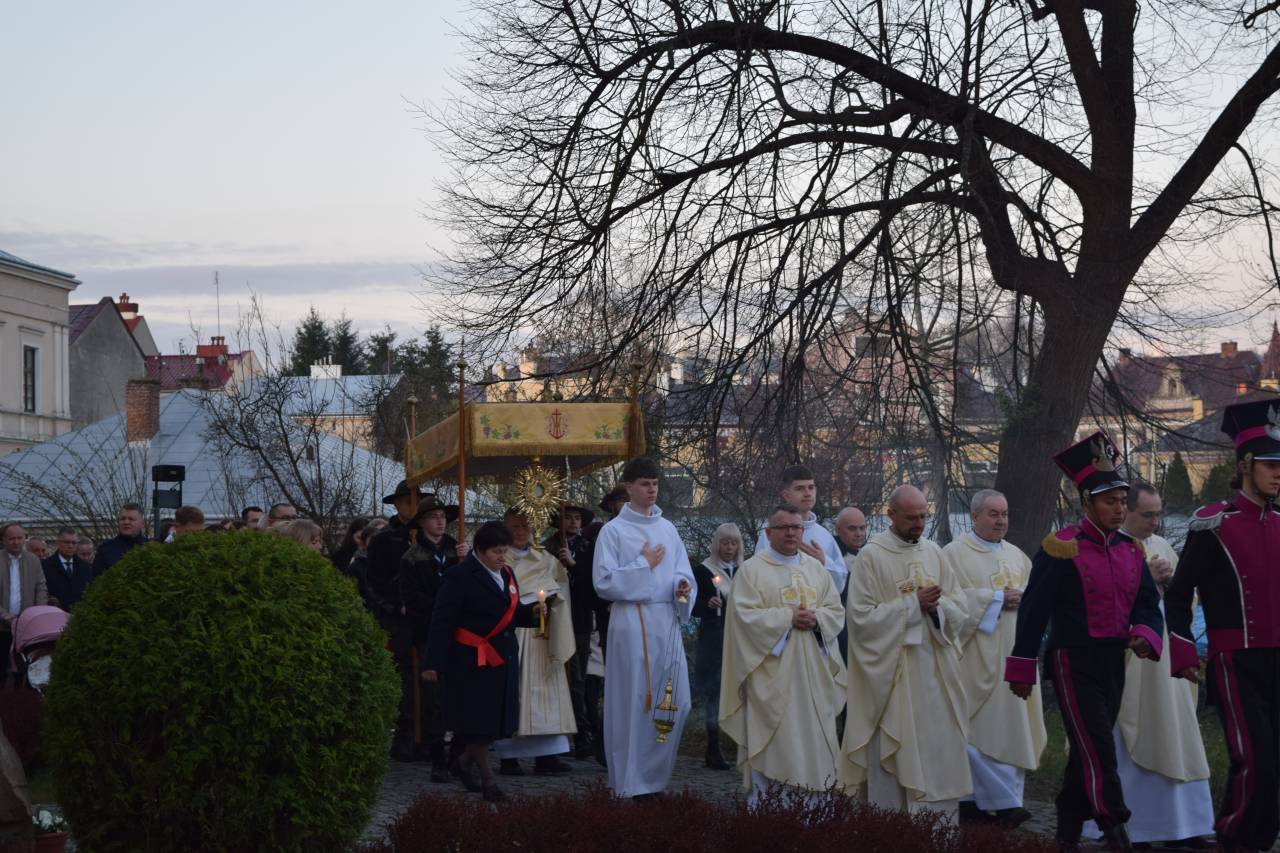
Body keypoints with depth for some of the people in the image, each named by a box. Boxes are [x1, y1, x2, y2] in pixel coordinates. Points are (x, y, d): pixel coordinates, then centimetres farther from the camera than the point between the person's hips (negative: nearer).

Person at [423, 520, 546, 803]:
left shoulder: (505, 574, 11)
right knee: (478, 720, -1)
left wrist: (532, 611, -4)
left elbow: (514, 612, 19)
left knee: (496, 718, 10)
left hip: (502, 658, 7)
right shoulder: (460, 577, -12)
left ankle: (466, 763, 31)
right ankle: (487, 781, 8)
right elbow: (442, 621, -14)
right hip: (472, 661, -7)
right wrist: (434, 663, -18)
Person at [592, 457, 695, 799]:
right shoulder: (613, 531, -2)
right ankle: (630, 783, 4)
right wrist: (644, 565, -8)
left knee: (675, 702, 3)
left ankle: (655, 775, 16)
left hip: (667, 622, 5)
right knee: (633, 701, -4)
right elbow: (604, 582, -8)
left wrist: (683, 585, -5)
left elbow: (682, 572, 17)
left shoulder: (667, 529, 15)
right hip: (632, 623, -5)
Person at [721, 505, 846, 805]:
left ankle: (805, 800, 12)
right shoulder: (752, 569, -2)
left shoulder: (817, 568, 13)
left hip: (811, 669, 5)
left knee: (811, 734, 4)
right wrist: (788, 617, -17)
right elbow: (746, 614, -11)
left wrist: (815, 618, -10)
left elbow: (836, 610, 10)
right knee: (771, 737, -5)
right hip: (771, 670, -5)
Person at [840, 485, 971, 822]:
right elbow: (862, 617, -11)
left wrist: (936, 605, -12)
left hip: (935, 671, 5)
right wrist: (913, 604, -15)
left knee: (939, 753, 5)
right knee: (893, 757, -2)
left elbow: (960, 608, 10)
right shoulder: (871, 556, -6)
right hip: (891, 674, -5)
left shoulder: (933, 552, 9)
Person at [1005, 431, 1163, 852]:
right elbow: (1034, 609, -11)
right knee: (1098, 751, -11)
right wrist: (1022, 669, -9)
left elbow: (1149, 604, 11)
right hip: (1073, 662, -6)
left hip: (1113, 663, 7)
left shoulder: (1131, 550, 9)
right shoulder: (1062, 549, -11)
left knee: (1087, 751, 13)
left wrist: (1145, 635, -13)